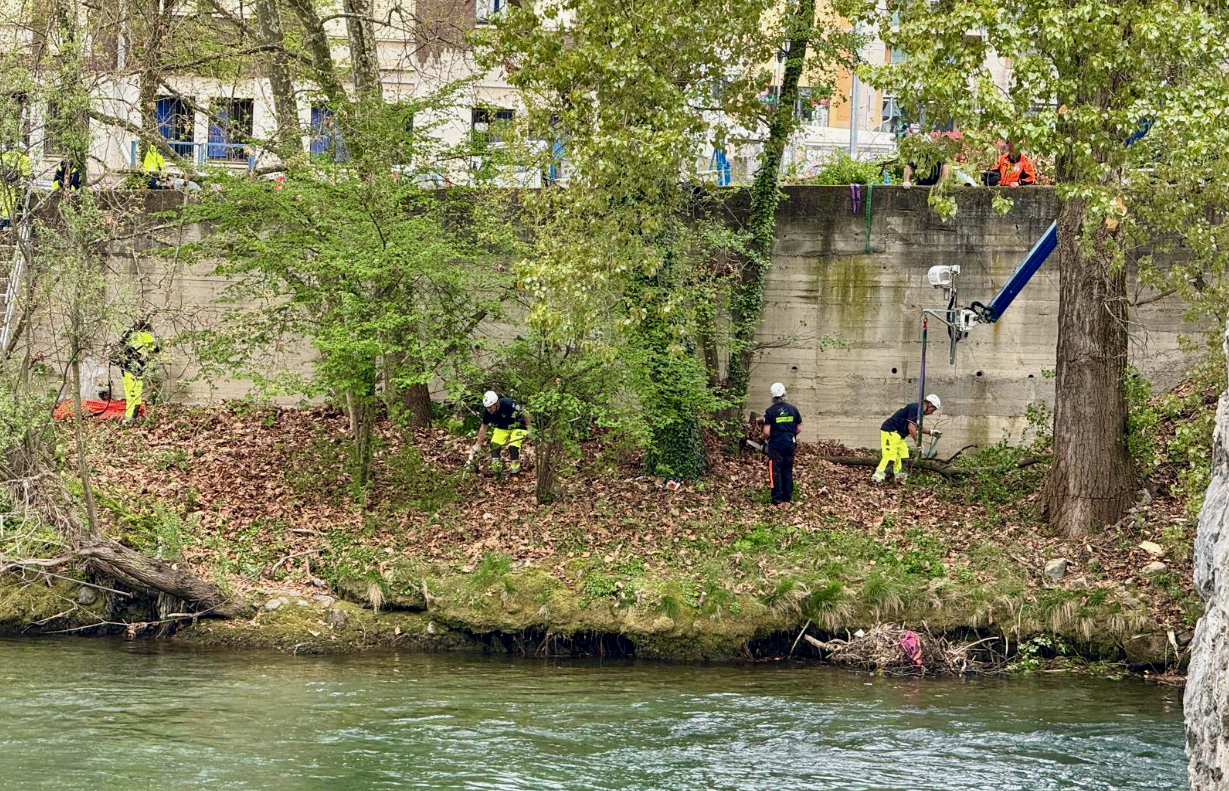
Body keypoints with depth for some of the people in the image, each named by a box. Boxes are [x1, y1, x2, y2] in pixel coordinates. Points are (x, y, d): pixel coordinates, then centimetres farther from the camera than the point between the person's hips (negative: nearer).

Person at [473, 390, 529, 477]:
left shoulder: (509, 404, -36)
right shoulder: (487, 412, -20)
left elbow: (523, 414, -20)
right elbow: (483, 428, -6)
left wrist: (528, 429, -13)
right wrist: (478, 444, -4)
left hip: (517, 427, -4)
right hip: (502, 428, 4)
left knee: (513, 447, -21)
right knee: (494, 445, -16)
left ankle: (515, 470, -3)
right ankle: (496, 469, -5)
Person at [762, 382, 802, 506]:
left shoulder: (770, 411, -10)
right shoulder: (793, 409, 0)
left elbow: (766, 432, -12)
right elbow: (799, 428, 6)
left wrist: (766, 440, 8)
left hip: (775, 446, -4)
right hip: (790, 445, 4)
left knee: (775, 472, 1)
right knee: (788, 472, 14)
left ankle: (777, 500, -1)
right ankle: (787, 498, 18)